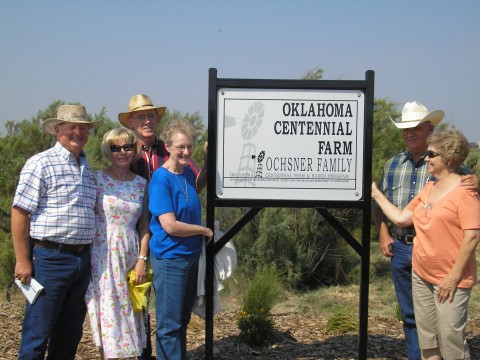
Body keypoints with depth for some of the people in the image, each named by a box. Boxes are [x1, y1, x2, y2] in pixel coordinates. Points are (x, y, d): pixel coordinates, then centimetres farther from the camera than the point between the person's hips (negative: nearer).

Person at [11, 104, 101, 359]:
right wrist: (23, 261, -14)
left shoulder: (88, 170, 14)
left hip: (82, 260, 7)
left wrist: (87, 256, 15)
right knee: (37, 334, 0)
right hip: (50, 258, -7)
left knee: (70, 333, 14)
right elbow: (19, 213, -10)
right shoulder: (41, 164, -7)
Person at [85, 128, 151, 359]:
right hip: (103, 256, -3)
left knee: (129, 312, 7)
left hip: (130, 255, 4)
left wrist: (142, 258, 1)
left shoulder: (141, 184, 9)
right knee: (108, 314, -2)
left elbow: (144, 225, 10)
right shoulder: (96, 179, -2)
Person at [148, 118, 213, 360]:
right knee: (169, 324, 1)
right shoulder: (161, 179, -17)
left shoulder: (188, 172, 6)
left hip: (191, 255, 8)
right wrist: (204, 230, -10)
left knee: (182, 320, 18)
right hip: (170, 257, -8)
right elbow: (170, 226, -21)